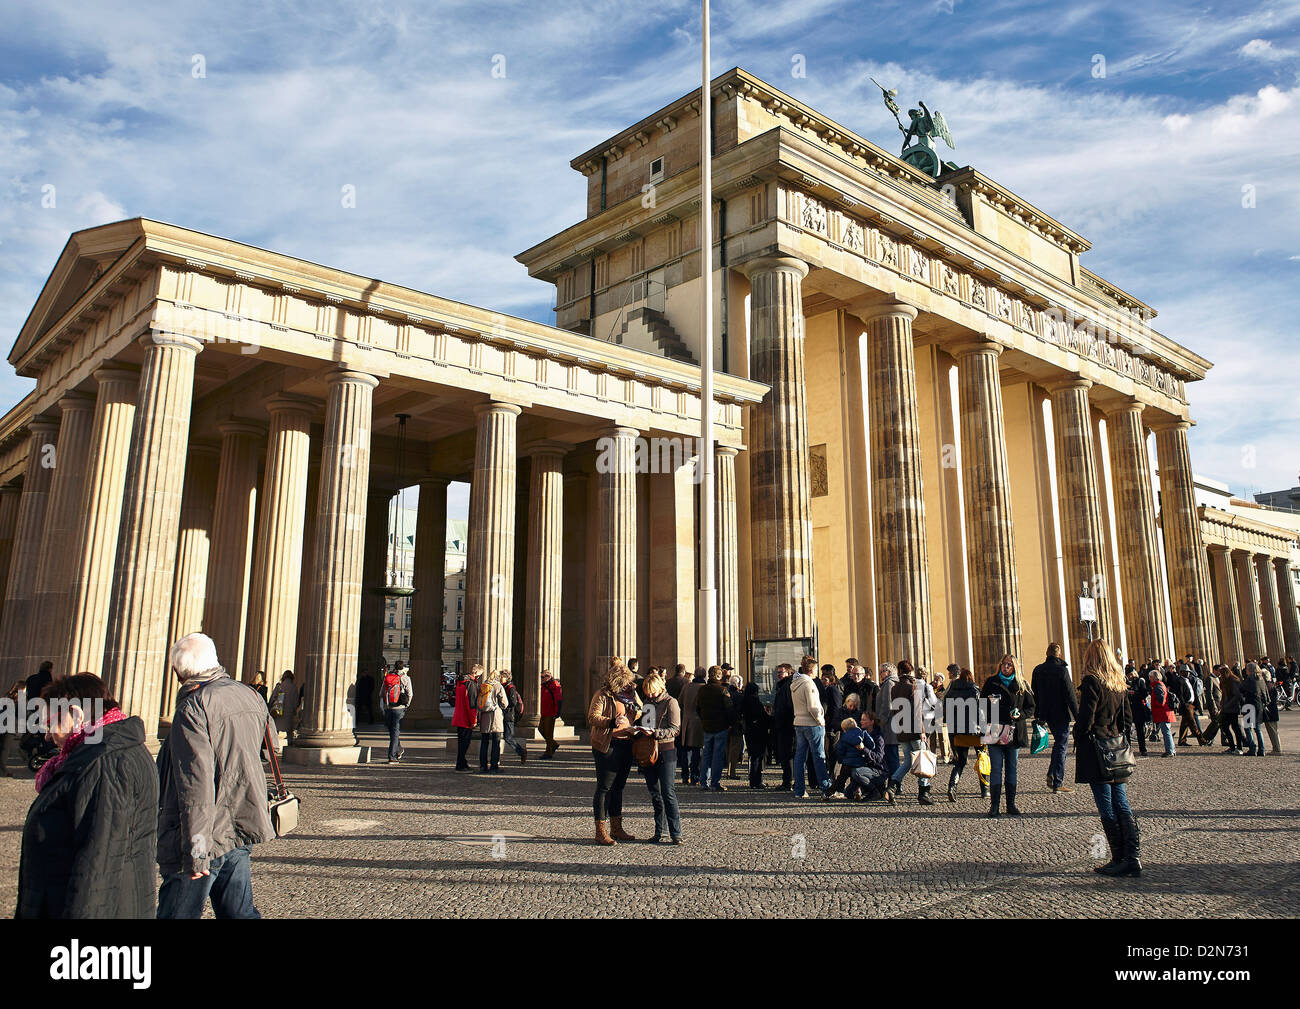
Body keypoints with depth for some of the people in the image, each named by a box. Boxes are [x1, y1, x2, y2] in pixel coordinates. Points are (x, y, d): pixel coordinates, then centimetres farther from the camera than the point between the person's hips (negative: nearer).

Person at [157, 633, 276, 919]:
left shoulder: (193, 707, -14)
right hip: (242, 831, 7)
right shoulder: (250, 697, 9)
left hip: (209, 836, -7)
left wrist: (196, 851, -20)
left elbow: (196, 781, -20)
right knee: (240, 913, 14)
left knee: (178, 913, 4)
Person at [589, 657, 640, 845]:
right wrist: (612, 722, -29)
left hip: (626, 745, 7)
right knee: (604, 787, -4)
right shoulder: (603, 695, -7)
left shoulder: (631, 692, 13)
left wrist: (634, 708, -1)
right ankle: (601, 832, 1)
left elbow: (640, 715, 21)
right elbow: (593, 717, -16)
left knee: (618, 786, 15)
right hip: (607, 746, -7)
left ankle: (616, 828, 24)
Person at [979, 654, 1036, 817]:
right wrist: (989, 722, -9)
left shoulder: (1022, 685, 8)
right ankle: (994, 805, 1)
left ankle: (1011, 804, 14)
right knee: (996, 768, -3)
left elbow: (1031, 708, 11)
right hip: (994, 731, -2)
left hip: (1014, 733, 2)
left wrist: (1020, 714, -9)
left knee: (1012, 768, 7)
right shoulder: (991, 682, 4)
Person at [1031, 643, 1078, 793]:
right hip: (1061, 715, -6)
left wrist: (1039, 715, 20)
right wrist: (1078, 717, -10)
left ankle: (1051, 775, 12)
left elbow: (1035, 693, 11)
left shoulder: (1038, 670, 4)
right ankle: (1058, 783, 3)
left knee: (1058, 742, 21)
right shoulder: (1062, 670, -14)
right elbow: (1070, 695, -15)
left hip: (1047, 714, 6)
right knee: (1061, 746, 1)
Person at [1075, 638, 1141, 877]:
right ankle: (1133, 857, 8)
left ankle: (1121, 860, 2)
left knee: (1107, 808, -1)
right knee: (1121, 804, 10)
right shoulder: (1120, 683, 8)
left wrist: (1078, 736, 0)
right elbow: (1128, 719, 13)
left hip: (1095, 752, -7)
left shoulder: (1091, 681, -13)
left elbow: (1085, 720, -17)